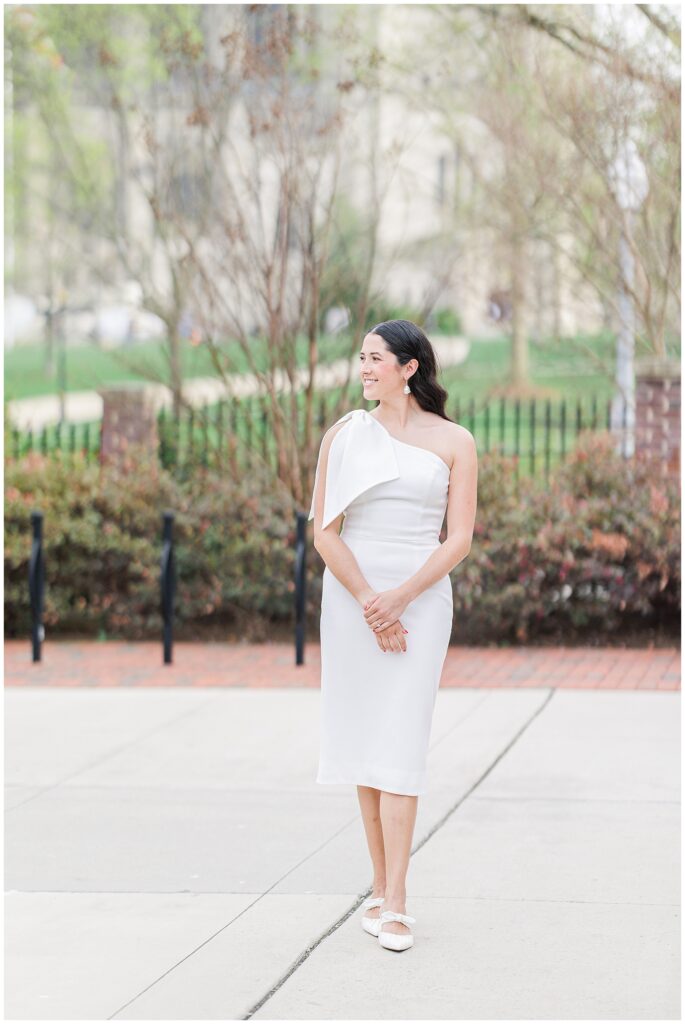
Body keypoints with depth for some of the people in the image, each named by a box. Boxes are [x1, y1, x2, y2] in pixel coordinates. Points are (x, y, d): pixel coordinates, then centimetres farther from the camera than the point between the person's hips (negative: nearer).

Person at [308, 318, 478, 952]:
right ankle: (381, 885, 14)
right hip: (350, 598, 2)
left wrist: (397, 600, -15)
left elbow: (459, 540, -4)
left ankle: (395, 903, -12)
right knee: (365, 739, 5)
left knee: (400, 742, -9)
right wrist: (369, 604, -11)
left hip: (421, 598, -2)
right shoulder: (344, 435, 4)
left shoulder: (454, 442, 1)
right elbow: (324, 531, -1)